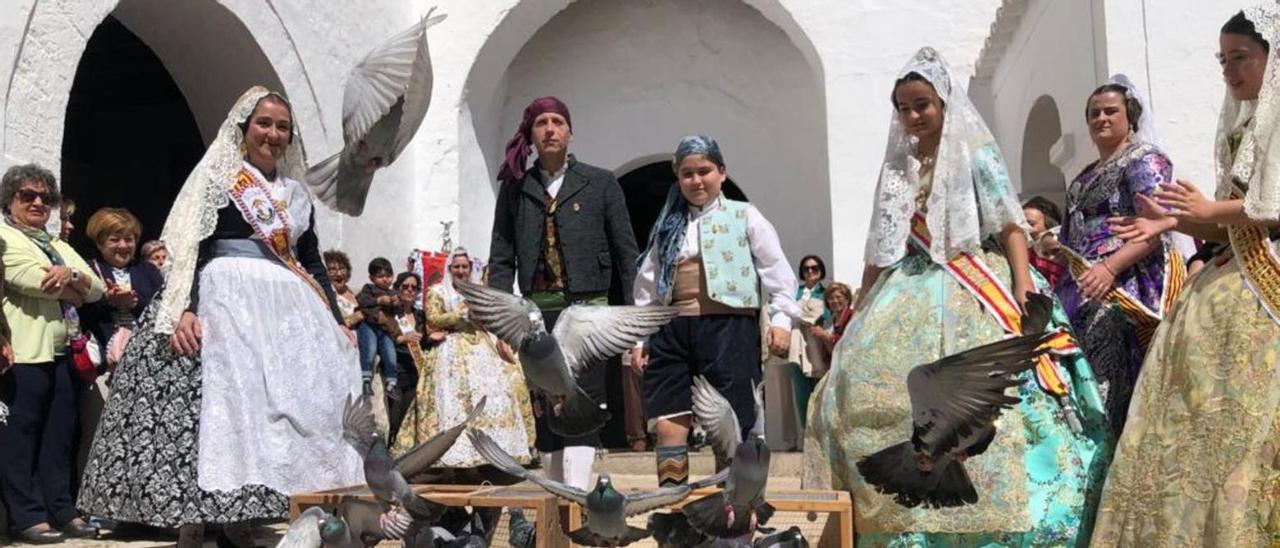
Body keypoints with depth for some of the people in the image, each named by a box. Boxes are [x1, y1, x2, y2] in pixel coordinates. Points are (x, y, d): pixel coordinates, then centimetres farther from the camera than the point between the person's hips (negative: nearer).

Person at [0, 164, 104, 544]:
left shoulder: (60, 247, 24)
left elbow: (96, 289, 12)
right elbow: (32, 280, -15)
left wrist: (70, 274, -8)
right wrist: (77, 287, -2)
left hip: (64, 352, 7)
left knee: (61, 434, 8)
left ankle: (61, 510, 13)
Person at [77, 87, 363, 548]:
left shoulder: (296, 193, 19)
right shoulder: (216, 178, 4)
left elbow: (312, 261, 20)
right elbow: (191, 246, -7)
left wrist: (337, 321, 12)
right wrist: (185, 309, -21)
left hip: (285, 306, 6)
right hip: (223, 300, -6)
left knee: (288, 406, 0)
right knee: (213, 402, -13)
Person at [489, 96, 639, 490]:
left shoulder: (600, 183, 5)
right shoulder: (515, 188, 11)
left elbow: (626, 252, 4)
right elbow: (501, 258, 9)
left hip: (588, 310, -3)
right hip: (537, 312, 3)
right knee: (545, 410, 7)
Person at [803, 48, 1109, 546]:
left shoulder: (976, 154, 3)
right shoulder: (899, 165, 16)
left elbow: (1011, 227, -4)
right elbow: (883, 246, 18)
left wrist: (1024, 292, -18)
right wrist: (861, 306, 13)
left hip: (971, 293, -5)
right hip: (911, 295, 5)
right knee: (867, 383, -6)